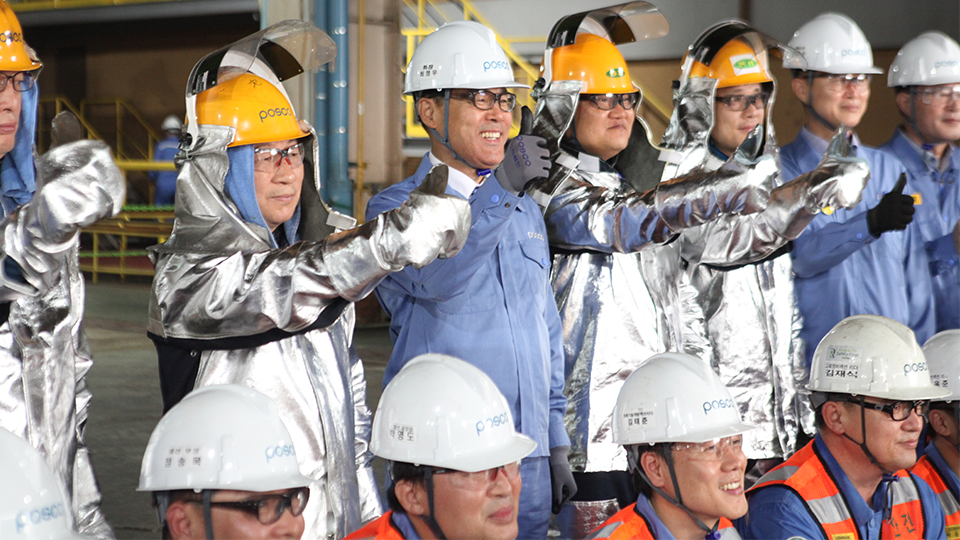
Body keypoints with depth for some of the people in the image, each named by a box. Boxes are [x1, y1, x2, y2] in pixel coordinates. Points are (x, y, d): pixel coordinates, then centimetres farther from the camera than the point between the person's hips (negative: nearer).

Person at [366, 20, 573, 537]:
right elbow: (438, 278, -26)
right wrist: (499, 191, -33)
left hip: (527, 459, 6)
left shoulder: (525, 209, 15)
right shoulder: (394, 207, -4)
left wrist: (556, 444, 17)